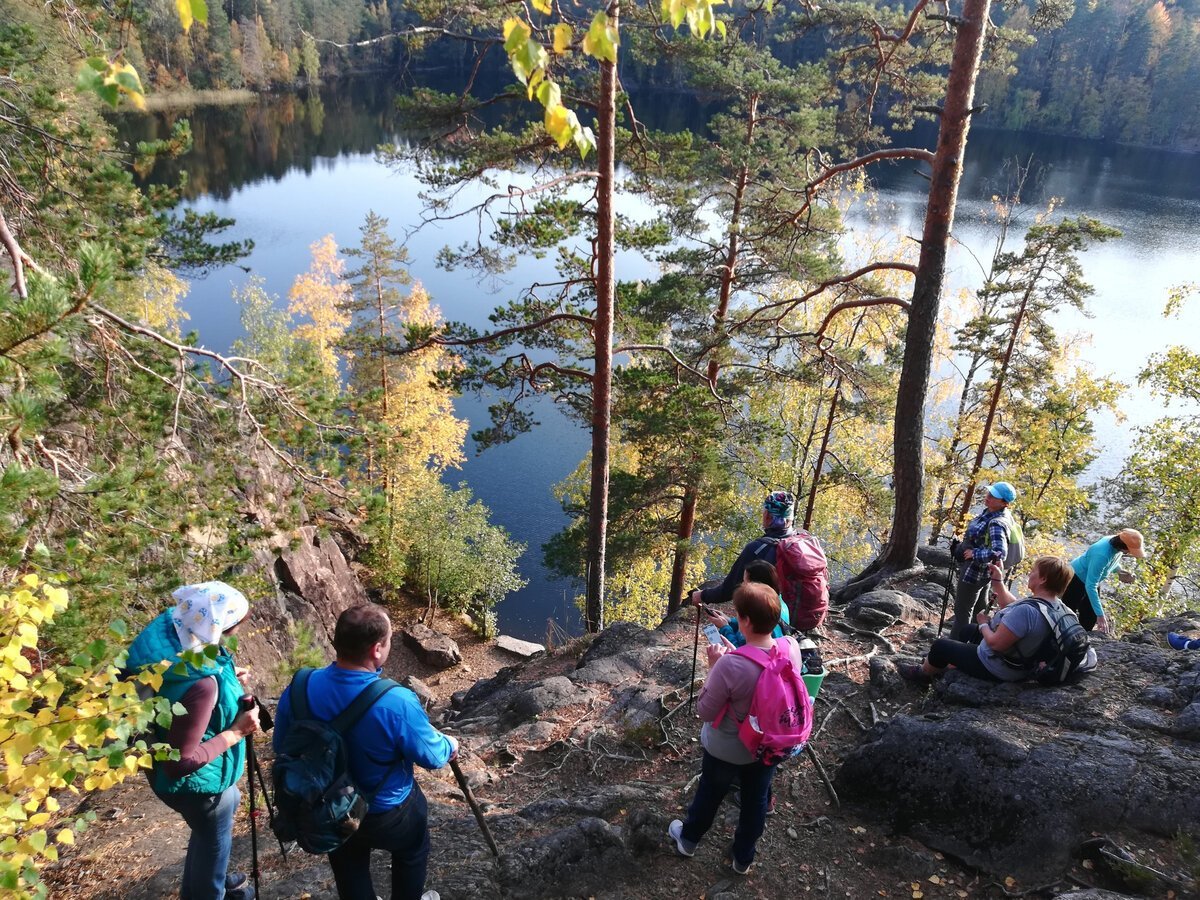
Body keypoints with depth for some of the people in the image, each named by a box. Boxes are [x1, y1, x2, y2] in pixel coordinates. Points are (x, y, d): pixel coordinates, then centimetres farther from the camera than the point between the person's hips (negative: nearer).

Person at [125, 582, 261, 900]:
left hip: (184, 766, 9)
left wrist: (226, 680, -1)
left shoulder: (171, 631, -16)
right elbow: (181, 761, -33)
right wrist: (236, 732, -25)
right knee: (214, 841, 20)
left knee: (229, 803, 34)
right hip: (197, 781, -9)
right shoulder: (200, 684, -41)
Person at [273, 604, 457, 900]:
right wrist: (450, 746, 5)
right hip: (387, 813, -3)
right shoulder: (397, 703, -35)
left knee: (349, 875, 30)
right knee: (412, 852, 30)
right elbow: (432, 756, -18)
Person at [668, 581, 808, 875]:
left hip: (728, 749, -4)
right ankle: (743, 857, 51)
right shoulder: (792, 649, -22)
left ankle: (688, 839, 53)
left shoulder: (730, 666, -39)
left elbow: (705, 711, -23)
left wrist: (714, 667, -17)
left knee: (709, 794, 25)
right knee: (756, 800, 27)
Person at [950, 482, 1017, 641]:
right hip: (981, 572, 10)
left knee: (962, 612, 2)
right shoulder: (987, 513, 1)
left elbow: (1000, 552, -40)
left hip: (974, 572, -10)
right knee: (979, 612, 23)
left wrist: (974, 554, -29)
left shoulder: (996, 523, -27)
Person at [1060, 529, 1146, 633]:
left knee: (1089, 620, 15)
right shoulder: (1101, 555, -40)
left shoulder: (1117, 544, -16)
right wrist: (1100, 614, -37)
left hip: (1092, 582, 8)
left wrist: (1120, 571, -11)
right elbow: (1090, 587, -37)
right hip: (1076, 580, -8)